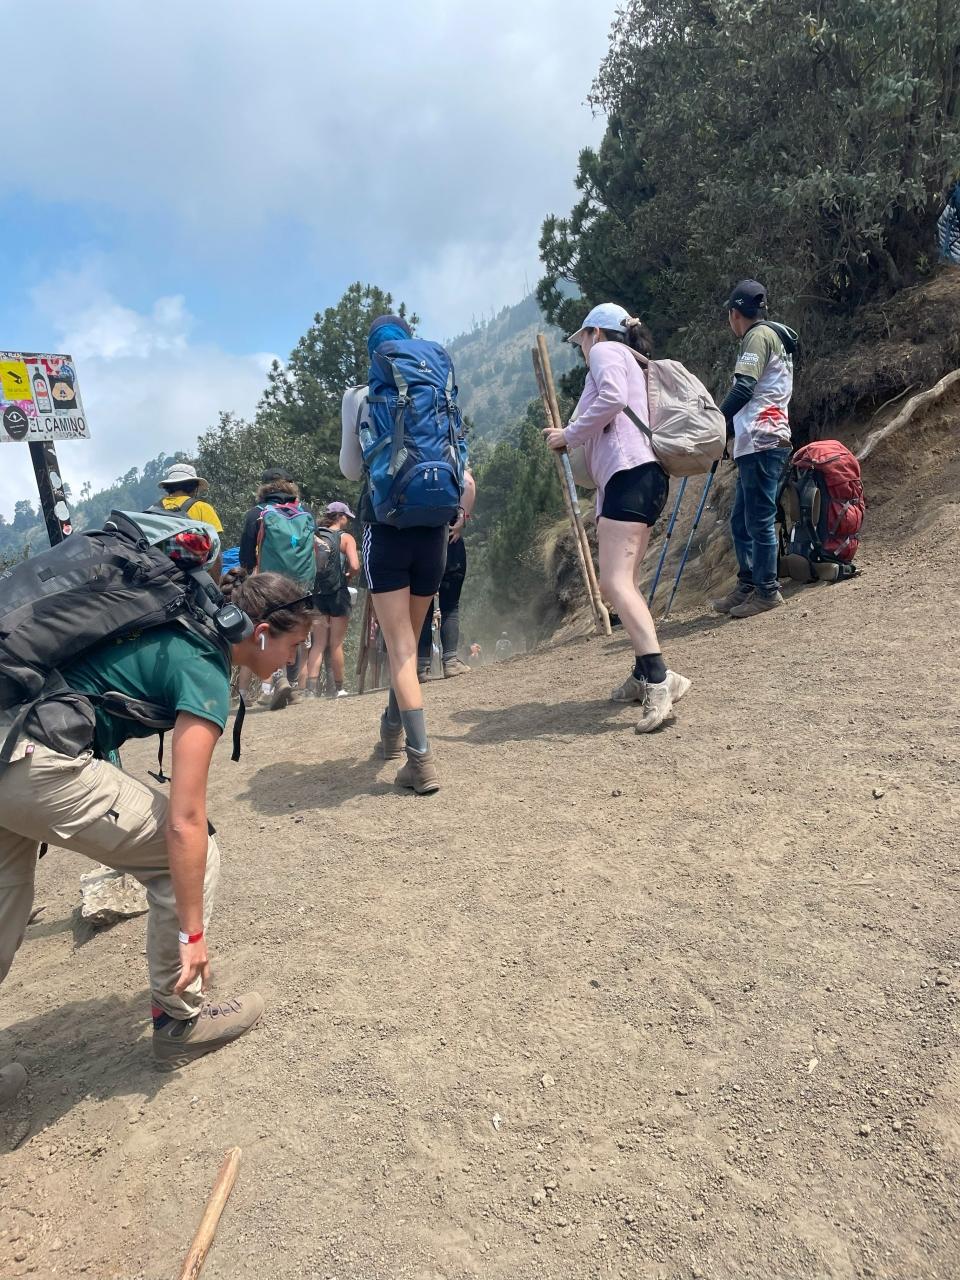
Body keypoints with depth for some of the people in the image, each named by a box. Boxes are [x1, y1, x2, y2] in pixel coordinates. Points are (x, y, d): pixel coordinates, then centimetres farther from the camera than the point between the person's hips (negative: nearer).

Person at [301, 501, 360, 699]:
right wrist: (349, 576, 3)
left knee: (318, 644, 5)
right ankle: (339, 688, 13)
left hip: (317, 593, 4)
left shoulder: (314, 537, 9)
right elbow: (355, 566, -16)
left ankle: (311, 688, -5)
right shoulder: (346, 538, -3)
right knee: (336, 644, 4)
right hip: (338, 593, -3)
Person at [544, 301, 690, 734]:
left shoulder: (605, 350, 5)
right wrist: (568, 438, 36)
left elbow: (612, 398, -16)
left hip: (630, 473, -11)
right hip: (632, 476, 11)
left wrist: (568, 434, -6)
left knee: (614, 582, -21)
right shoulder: (629, 362, 32)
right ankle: (644, 674, 15)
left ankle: (659, 679, -29)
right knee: (620, 583, 12)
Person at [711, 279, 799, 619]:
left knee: (759, 520, -8)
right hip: (754, 443, 10)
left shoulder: (760, 335, -4)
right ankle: (747, 587, 18)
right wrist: (725, 432, 22)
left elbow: (743, 389, -17)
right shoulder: (772, 338, 27)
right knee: (741, 521, 12)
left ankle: (767, 591, -3)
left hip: (763, 442, -10)